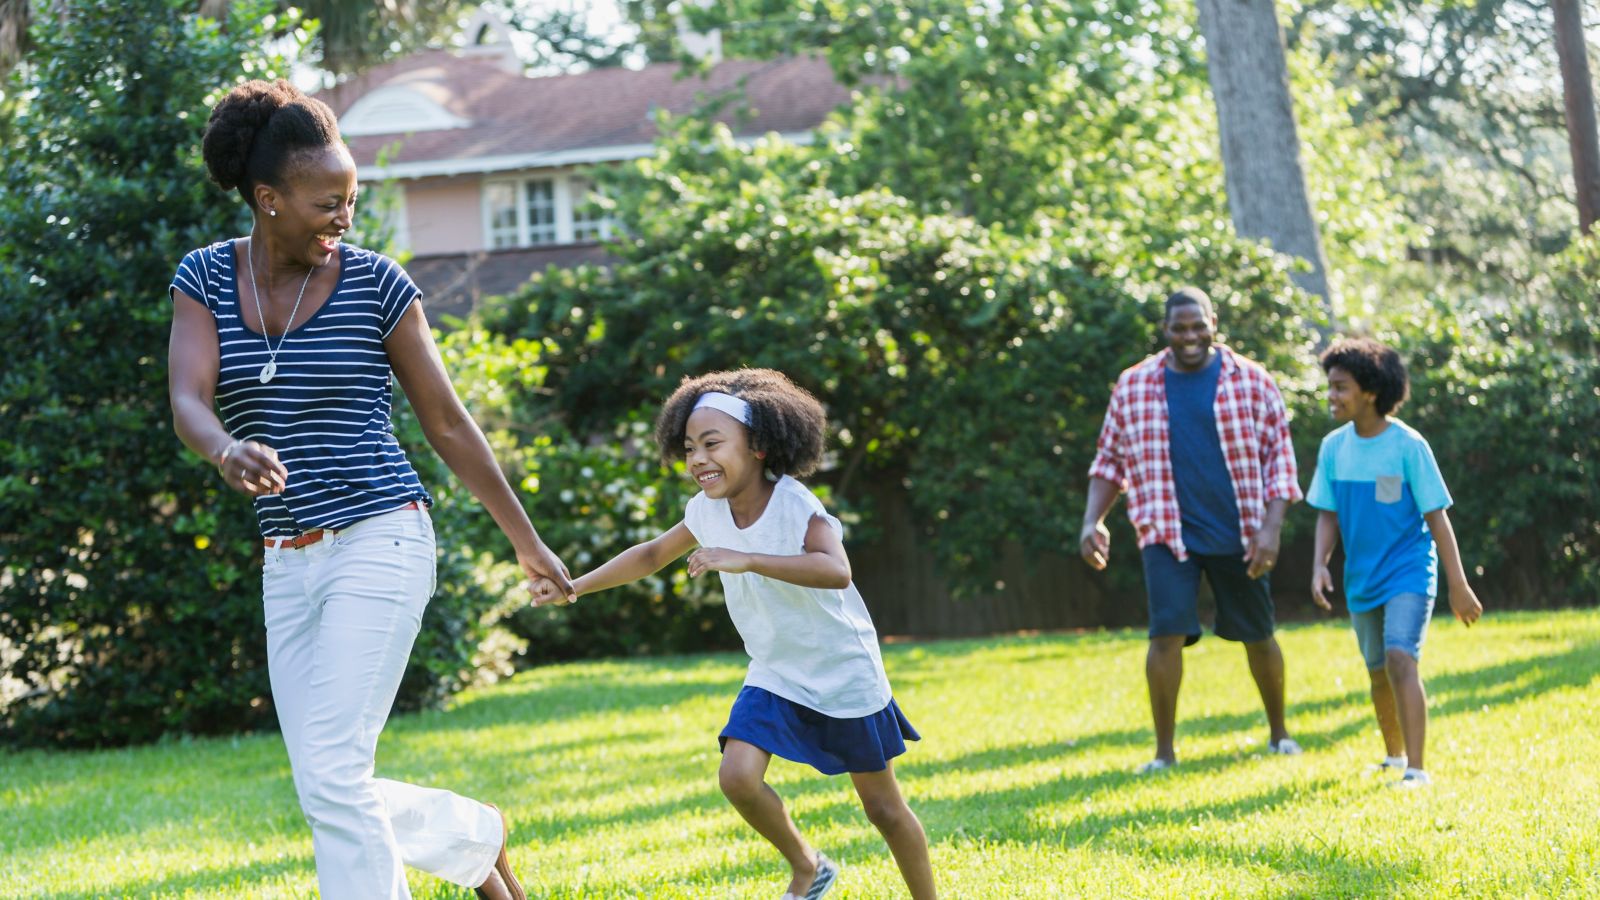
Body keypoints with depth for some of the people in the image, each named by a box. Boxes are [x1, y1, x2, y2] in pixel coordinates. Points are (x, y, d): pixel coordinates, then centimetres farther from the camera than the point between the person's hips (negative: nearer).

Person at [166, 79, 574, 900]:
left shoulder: (374, 283, -5)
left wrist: (527, 542, 8)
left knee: (333, 776, -14)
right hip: (289, 563, 5)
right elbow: (187, 402, -14)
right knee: (327, 792, 7)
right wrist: (228, 452, -38)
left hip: (379, 545, -5)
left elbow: (447, 422, 3)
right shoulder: (204, 279, 2)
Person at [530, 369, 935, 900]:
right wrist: (575, 586, 4)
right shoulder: (707, 512, -6)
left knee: (883, 806, 5)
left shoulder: (794, 507, -25)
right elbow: (653, 556, 11)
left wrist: (745, 560, -49)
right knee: (737, 776, -16)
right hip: (773, 676, 5)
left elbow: (836, 571, -43)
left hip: (844, 676, -5)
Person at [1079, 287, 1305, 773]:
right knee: (1167, 633, -14)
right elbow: (1110, 460, 12)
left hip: (1239, 536, 0)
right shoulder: (1132, 386, 5)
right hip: (1168, 532, 0)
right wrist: (1092, 521, -1)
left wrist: (1271, 528, -9)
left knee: (1258, 636, 10)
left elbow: (1279, 458, 1)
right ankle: (1164, 750, -5)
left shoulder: (1250, 381, 1)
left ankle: (1279, 731, 31)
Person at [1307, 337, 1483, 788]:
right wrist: (1320, 564, -11)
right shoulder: (1334, 447, 0)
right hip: (1363, 578, 5)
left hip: (1409, 571, -5)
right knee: (1379, 673, 16)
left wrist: (1459, 585, -10)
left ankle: (1416, 768, -23)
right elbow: (1328, 515, 7)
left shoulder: (1407, 445, -14)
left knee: (1400, 657, -22)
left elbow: (1436, 516, -10)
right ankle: (1394, 755, 36)